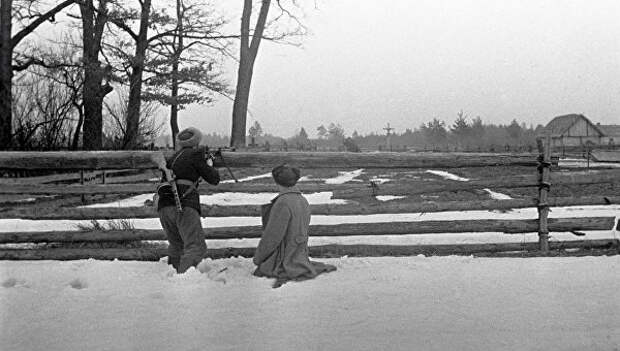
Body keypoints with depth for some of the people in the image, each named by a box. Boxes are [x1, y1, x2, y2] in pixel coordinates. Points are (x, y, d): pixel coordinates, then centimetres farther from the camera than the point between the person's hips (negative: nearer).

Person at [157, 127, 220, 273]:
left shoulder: (173, 158, 23)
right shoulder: (194, 154, 5)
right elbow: (214, 179, 8)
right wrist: (210, 165, 28)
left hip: (164, 206, 7)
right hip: (184, 206, -7)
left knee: (176, 246, 22)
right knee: (196, 247, -14)